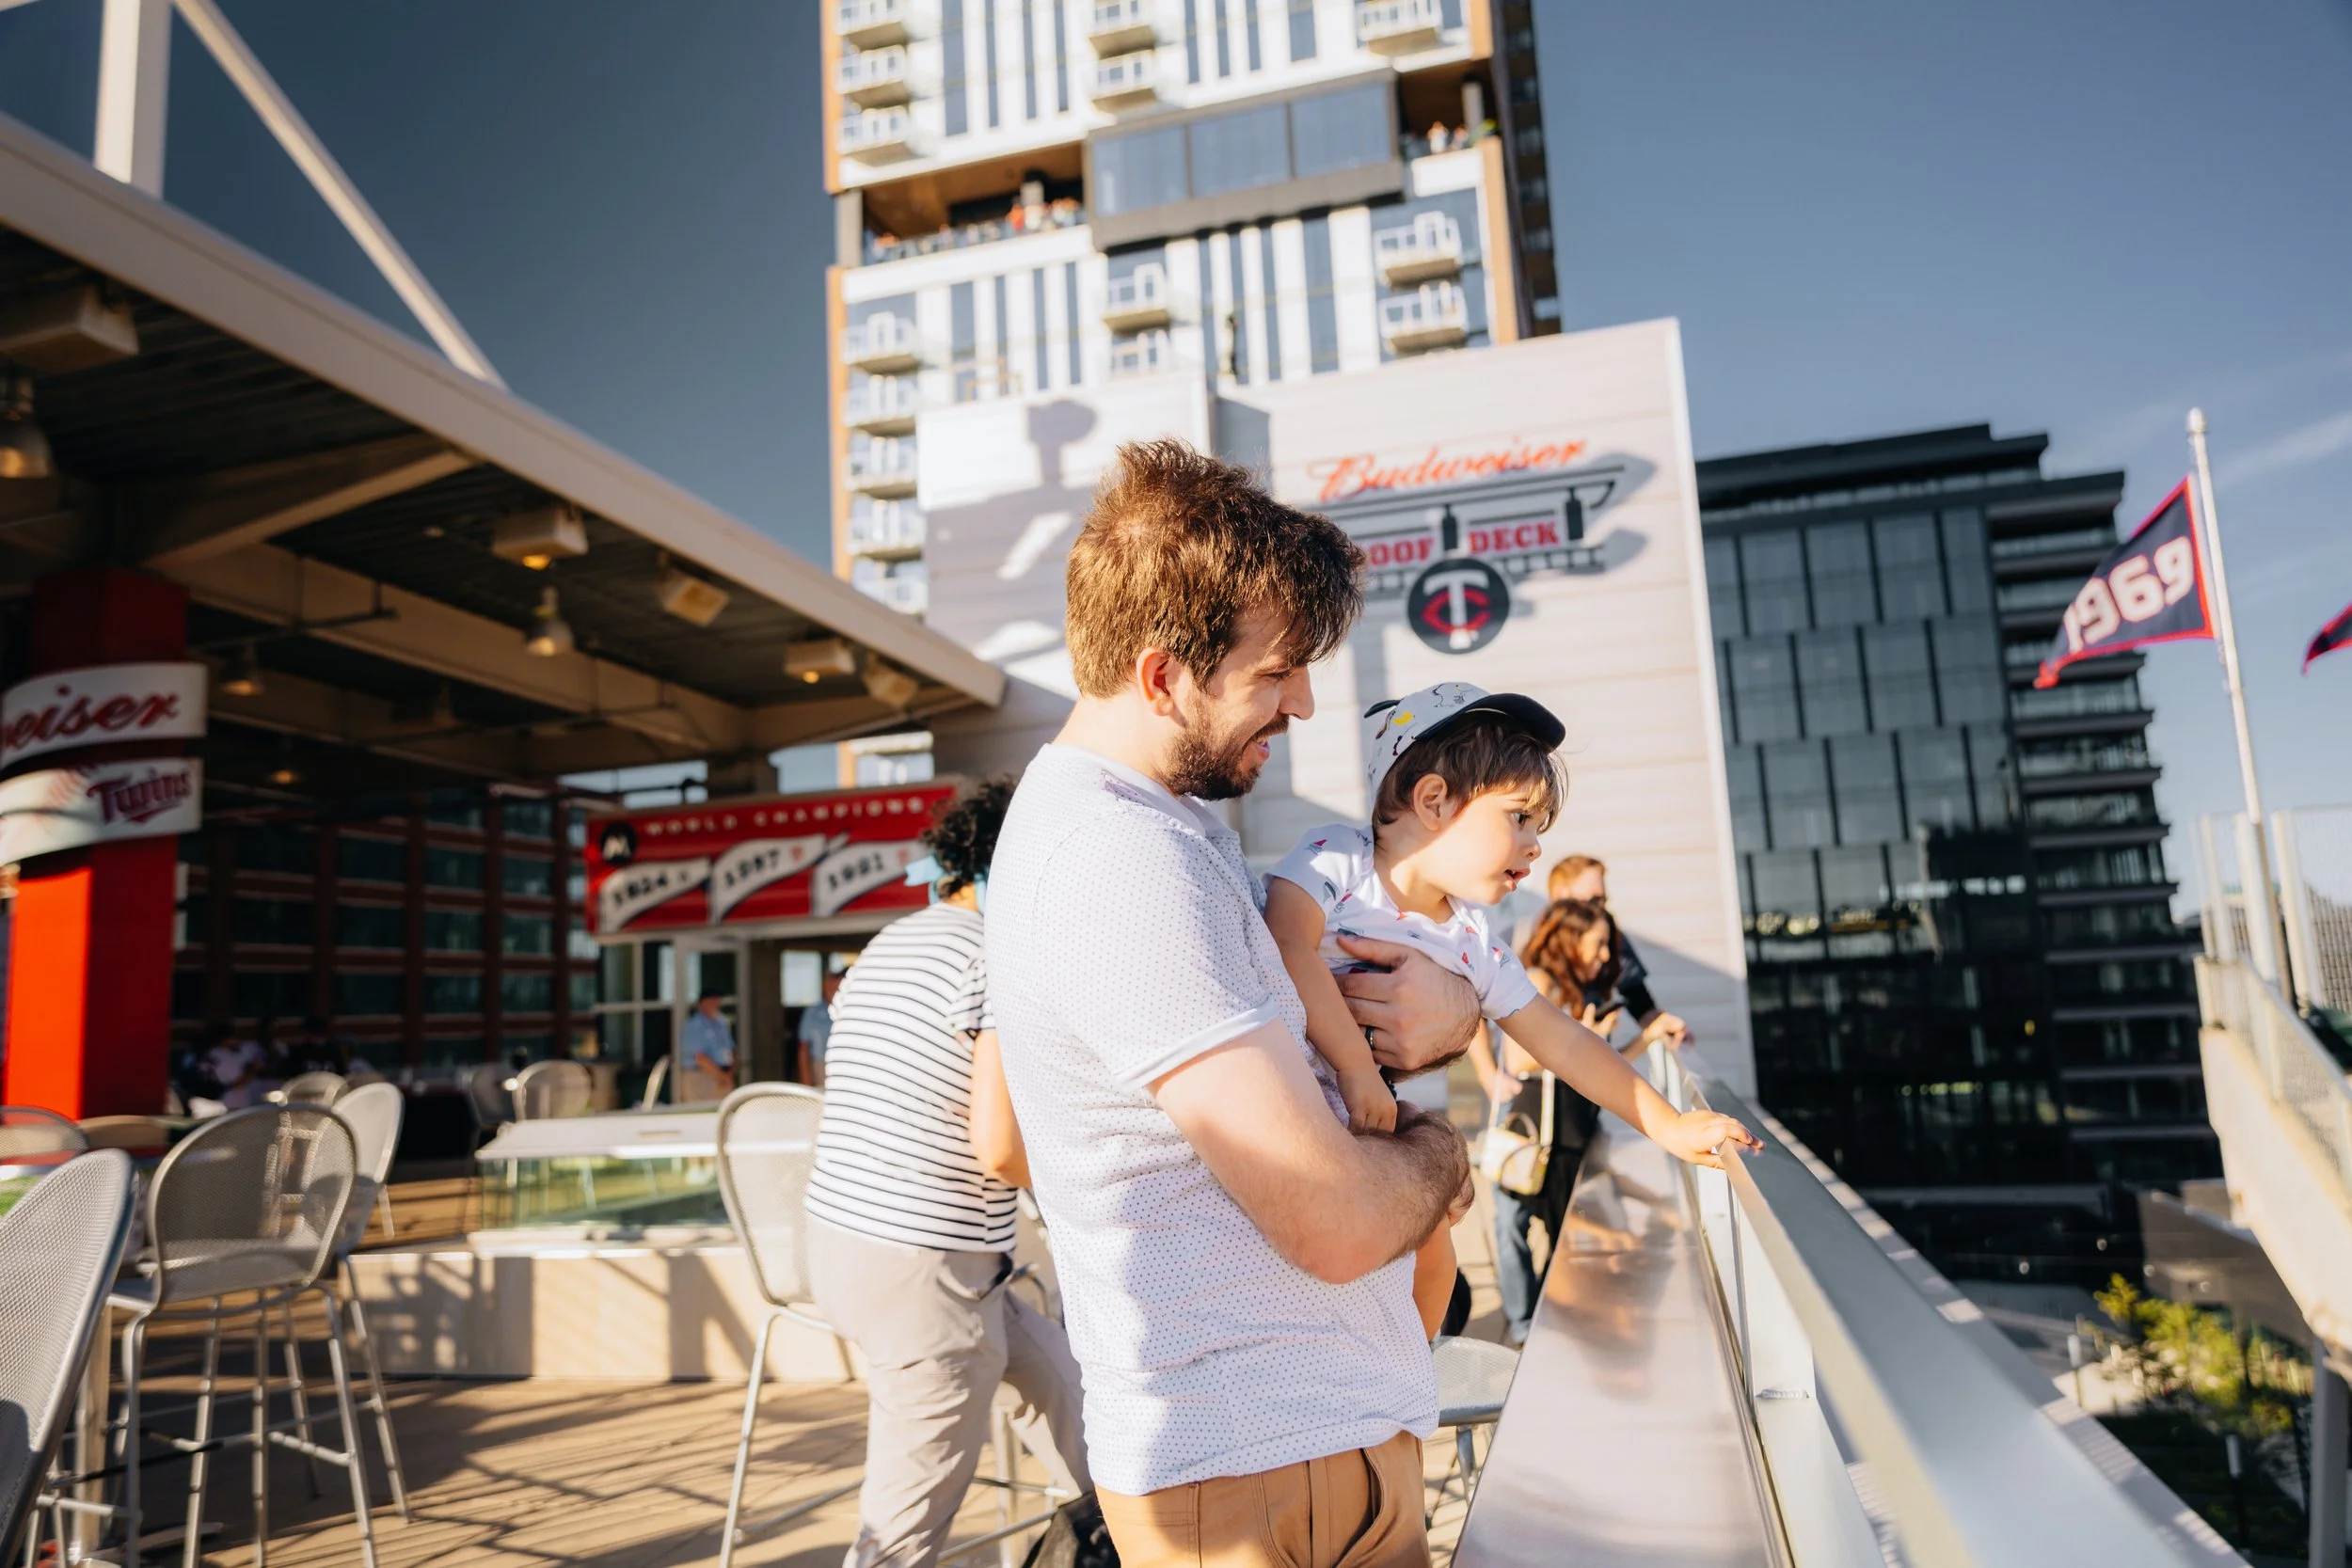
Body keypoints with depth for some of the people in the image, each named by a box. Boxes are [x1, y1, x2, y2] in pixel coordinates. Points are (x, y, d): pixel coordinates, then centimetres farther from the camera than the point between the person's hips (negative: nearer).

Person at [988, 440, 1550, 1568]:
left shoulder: (1170, 820, 10)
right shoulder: (1125, 861, -25)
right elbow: (1336, 1219, -27)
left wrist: (1447, 1014, -6)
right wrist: (1437, 1153, -5)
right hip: (1264, 1471, -10)